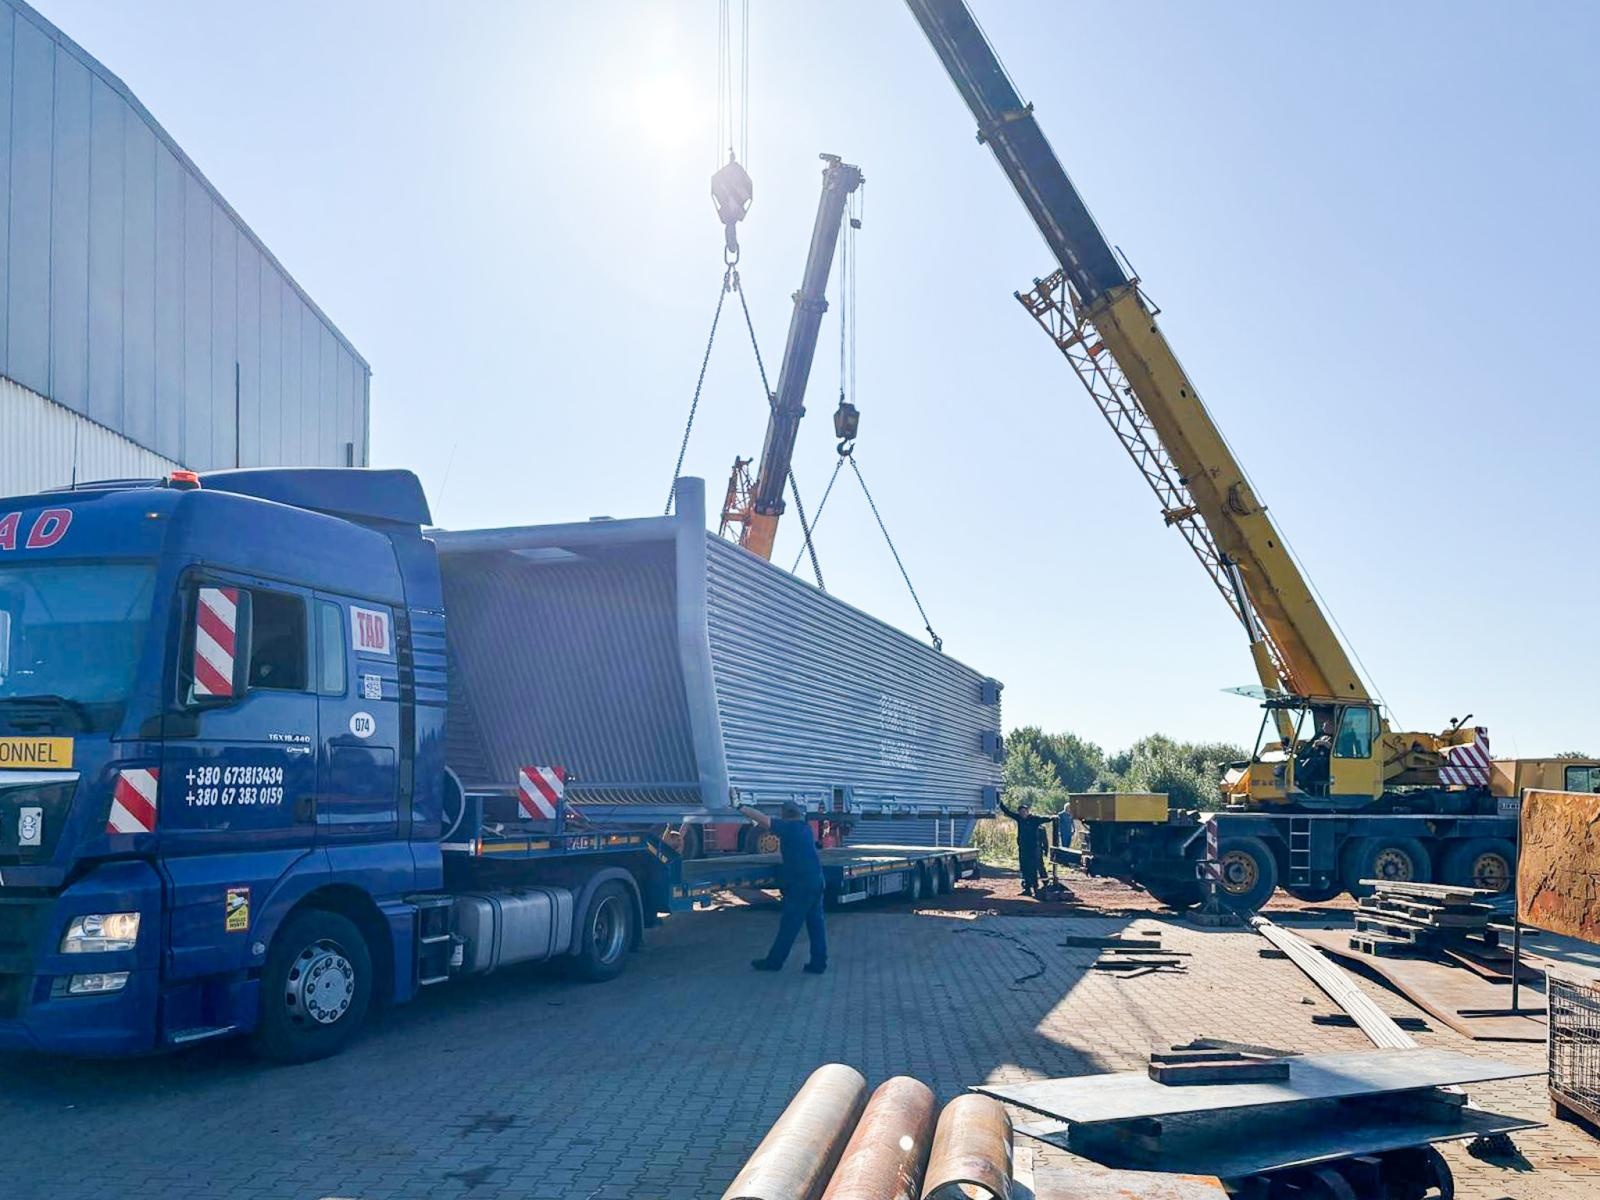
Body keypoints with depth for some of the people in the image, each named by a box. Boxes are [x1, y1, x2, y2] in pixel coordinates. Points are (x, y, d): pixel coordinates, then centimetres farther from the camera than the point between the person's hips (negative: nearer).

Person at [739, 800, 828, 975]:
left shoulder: (789, 828, -10)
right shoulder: (805, 827, 12)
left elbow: (764, 819, -10)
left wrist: (743, 808, 0)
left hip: (800, 883, -8)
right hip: (816, 880, 8)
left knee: (789, 924, 1)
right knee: (815, 922, 9)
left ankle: (774, 961, 10)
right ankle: (818, 963, 11)